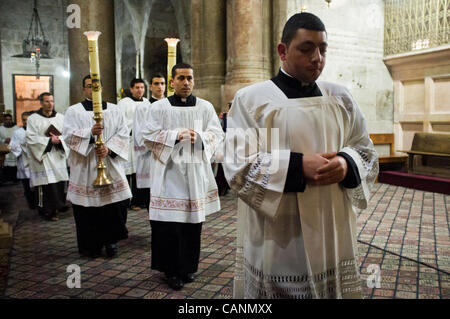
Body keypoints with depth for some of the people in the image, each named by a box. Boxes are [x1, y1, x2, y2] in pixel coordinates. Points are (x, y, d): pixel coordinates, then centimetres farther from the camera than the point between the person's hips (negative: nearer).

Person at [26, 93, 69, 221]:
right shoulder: (33, 119, 0)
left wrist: (59, 140, -15)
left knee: (59, 181, 3)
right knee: (46, 184, -6)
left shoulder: (60, 117, 9)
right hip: (42, 157, -3)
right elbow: (31, 139, -8)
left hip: (58, 157, 3)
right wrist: (50, 141, -14)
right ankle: (47, 211, 5)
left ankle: (58, 205, 20)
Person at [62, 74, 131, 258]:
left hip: (110, 164, 1)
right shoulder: (74, 111, 7)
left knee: (116, 202, -3)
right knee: (87, 207, 1)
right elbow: (68, 135, -5)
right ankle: (90, 245, 15)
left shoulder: (115, 110, 11)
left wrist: (109, 148, -13)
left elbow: (123, 133, 3)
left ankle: (111, 240, 15)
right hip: (84, 167, -1)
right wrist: (90, 132, -21)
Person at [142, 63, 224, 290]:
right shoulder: (159, 107, 4)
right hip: (168, 171, -2)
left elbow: (217, 133, 6)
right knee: (168, 222, -3)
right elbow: (148, 135, -2)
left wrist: (199, 137, -13)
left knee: (193, 219, 6)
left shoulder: (205, 107, 10)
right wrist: (176, 135, -13)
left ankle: (188, 267, 22)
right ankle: (171, 269, 11)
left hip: (196, 171, 2)